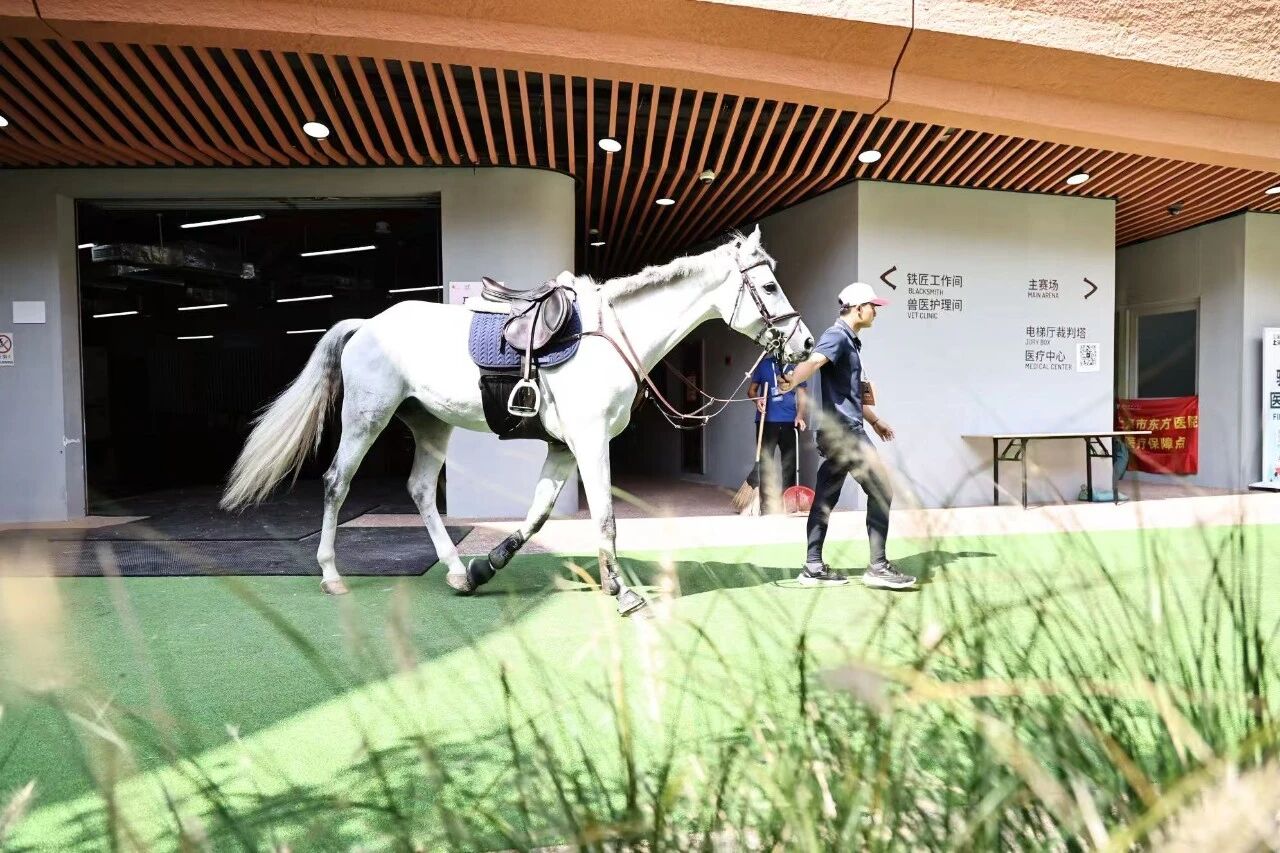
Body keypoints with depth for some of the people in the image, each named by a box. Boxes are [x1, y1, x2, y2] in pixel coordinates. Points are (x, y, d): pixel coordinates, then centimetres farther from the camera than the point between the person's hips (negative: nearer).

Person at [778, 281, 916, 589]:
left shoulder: (851, 342, 21)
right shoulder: (837, 336, -10)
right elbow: (815, 361, -33)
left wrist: (875, 419, 39)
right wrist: (792, 381, -53)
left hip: (842, 432, 10)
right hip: (843, 430, -10)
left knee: (826, 498, 9)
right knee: (881, 491, -6)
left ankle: (813, 568, 13)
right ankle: (877, 567, -1)